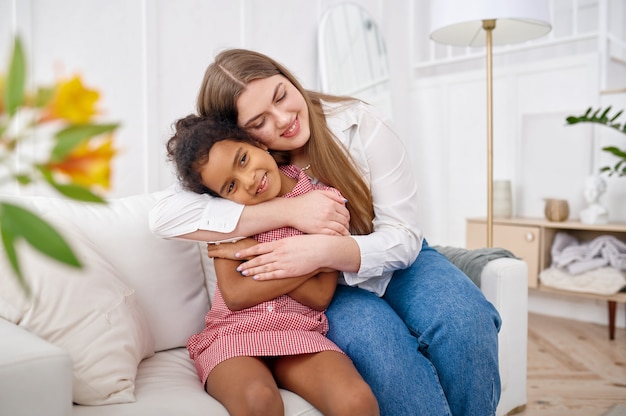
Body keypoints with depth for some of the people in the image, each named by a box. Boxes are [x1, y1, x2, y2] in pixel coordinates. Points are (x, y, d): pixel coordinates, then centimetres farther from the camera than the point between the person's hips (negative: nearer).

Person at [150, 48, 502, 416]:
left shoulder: (361, 124, -15)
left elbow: (404, 236, -15)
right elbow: (165, 217, -28)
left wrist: (326, 250, -36)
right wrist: (290, 210, -34)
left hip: (395, 260, 1)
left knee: (463, 318, -27)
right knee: (376, 335, -32)